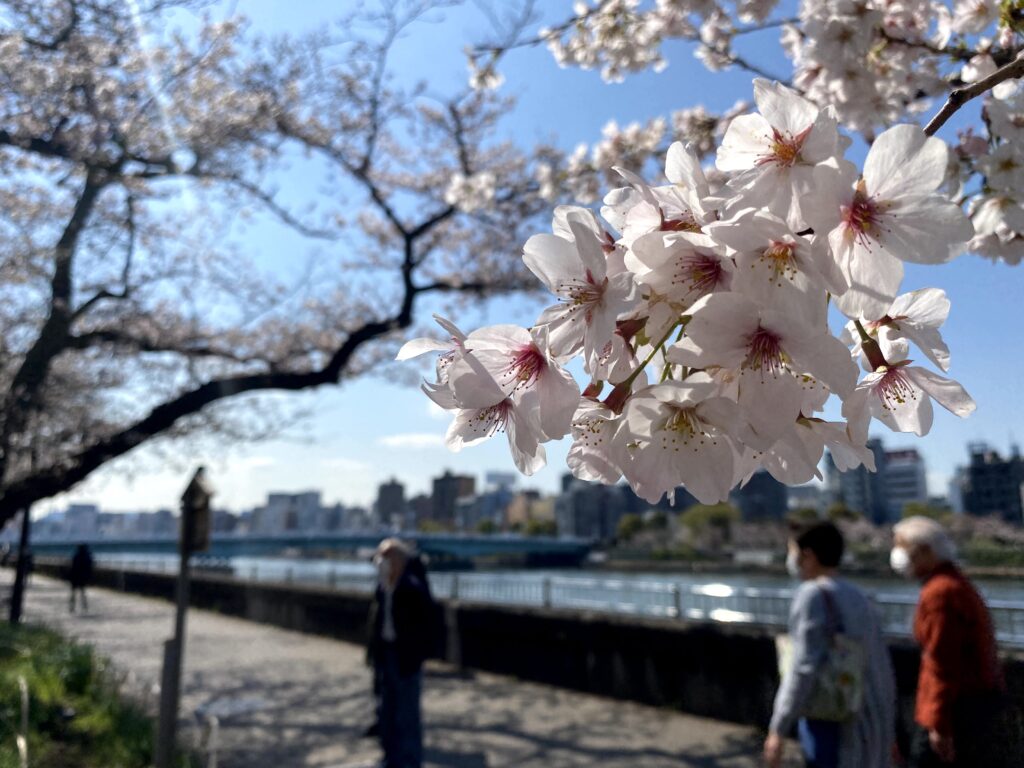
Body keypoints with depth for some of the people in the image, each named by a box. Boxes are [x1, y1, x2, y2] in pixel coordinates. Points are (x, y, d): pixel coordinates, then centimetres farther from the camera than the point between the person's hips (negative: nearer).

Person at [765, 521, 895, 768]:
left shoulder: (814, 594, -14)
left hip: (831, 725, -8)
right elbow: (882, 670, 14)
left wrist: (777, 729, -17)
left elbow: (805, 667, -21)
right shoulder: (857, 598, 11)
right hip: (868, 726, 8)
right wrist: (888, 734, 23)